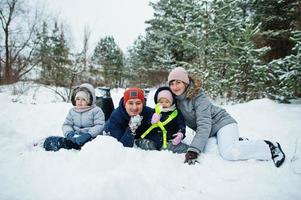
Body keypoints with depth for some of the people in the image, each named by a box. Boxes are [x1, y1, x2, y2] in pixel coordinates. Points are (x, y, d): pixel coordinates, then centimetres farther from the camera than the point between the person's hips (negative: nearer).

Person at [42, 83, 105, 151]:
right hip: (76, 137, 6)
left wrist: (88, 134, -26)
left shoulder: (96, 110, -4)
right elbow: (66, 124, 10)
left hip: (90, 138, -5)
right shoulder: (72, 111, 12)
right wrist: (69, 133, -12)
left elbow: (99, 125, -12)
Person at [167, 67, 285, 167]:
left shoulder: (198, 97, -23)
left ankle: (270, 147, -9)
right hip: (210, 132, 8)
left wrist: (193, 150, -38)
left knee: (228, 152, -31)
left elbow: (204, 125, -30)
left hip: (222, 122, -8)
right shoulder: (176, 99, -2)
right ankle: (237, 142, 17)